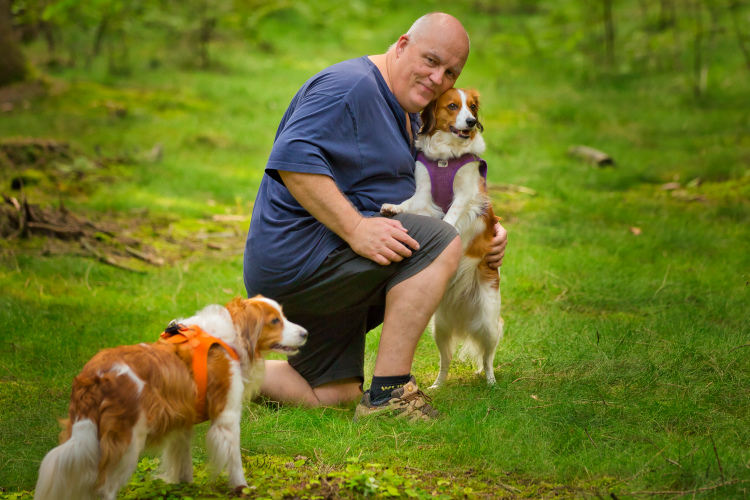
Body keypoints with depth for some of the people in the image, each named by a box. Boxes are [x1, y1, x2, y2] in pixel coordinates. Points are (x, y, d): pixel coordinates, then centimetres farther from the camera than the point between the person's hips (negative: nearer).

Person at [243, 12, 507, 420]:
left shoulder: (409, 118, 19)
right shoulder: (350, 85, -14)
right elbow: (293, 158, -28)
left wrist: (488, 229, 3)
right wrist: (354, 228, -33)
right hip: (297, 252, -11)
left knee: (330, 394, 15)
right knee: (438, 244, -23)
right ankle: (389, 393, -23)